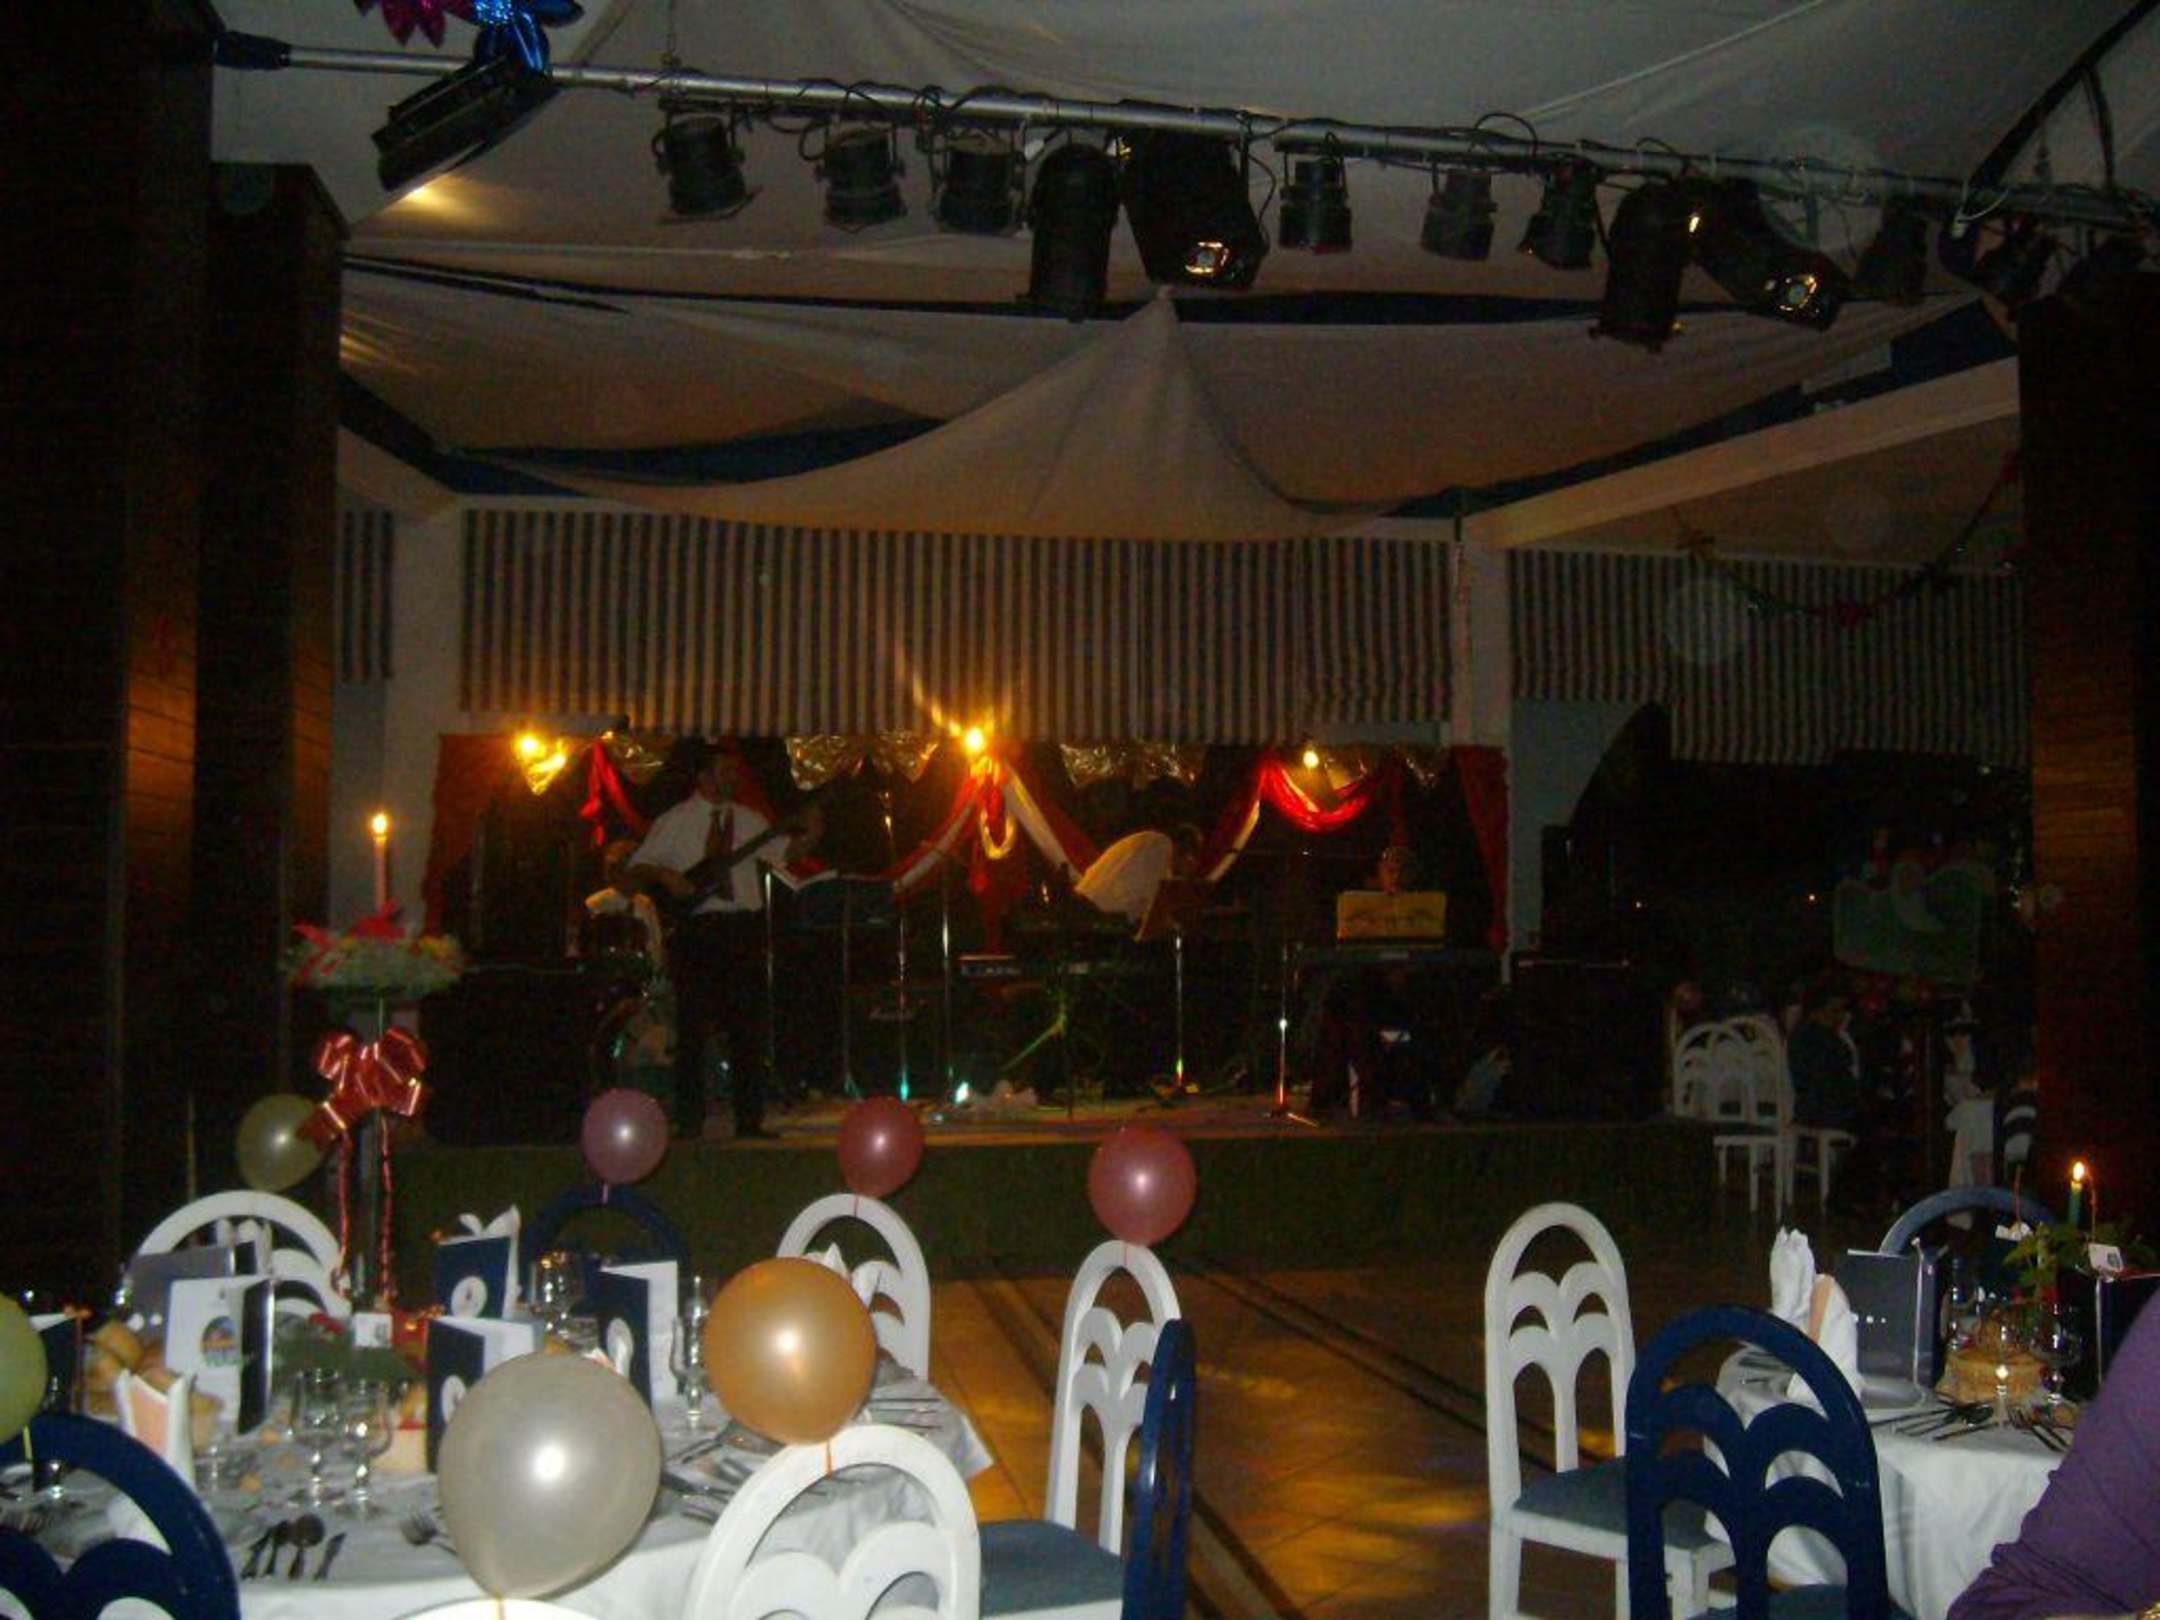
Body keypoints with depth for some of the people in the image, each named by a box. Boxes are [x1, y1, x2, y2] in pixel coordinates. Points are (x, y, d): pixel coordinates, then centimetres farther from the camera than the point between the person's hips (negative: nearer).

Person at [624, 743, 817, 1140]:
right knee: (693, 1027, -2)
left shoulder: (749, 820, 14)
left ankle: (749, 1119, 9)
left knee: (748, 1026, 4)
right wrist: (664, 875, -16)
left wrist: (810, 837, -12)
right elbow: (634, 871, 3)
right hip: (697, 929, -3)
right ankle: (689, 1121, 4)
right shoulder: (674, 822, 4)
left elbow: (783, 851, 5)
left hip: (745, 928, 3)